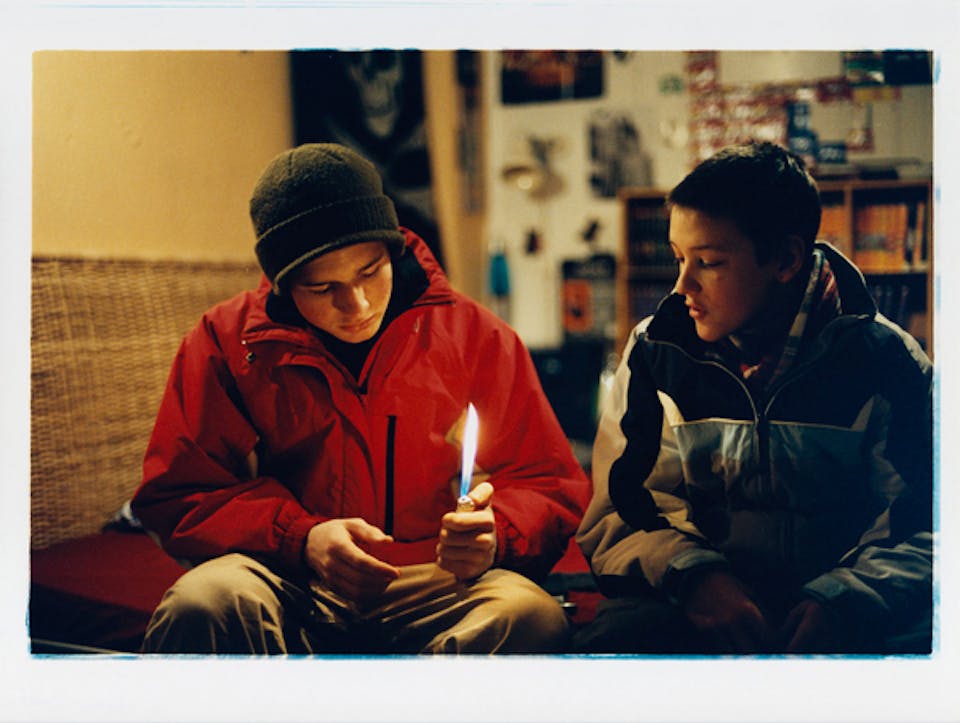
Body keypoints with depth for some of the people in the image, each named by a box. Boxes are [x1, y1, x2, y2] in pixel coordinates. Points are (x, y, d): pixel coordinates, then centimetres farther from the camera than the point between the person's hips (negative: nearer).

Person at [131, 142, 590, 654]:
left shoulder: (476, 338, 5)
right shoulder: (226, 342, 3)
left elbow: (552, 487, 9)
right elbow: (176, 496, 4)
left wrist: (494, 535, -15)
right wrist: (300, 538, -13)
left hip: (435, 587, 1)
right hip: (291, 589, -1)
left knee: (530, 613, -31)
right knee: (204, 603, -34)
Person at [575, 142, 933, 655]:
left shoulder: (884, 360, 6)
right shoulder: (655, 352, 10)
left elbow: (919, 531, 1)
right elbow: (612, 519, 7)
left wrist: (842, 599, -19)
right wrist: (689, 573, -13)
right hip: (681, 602, 1)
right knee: (609, 641, -32)